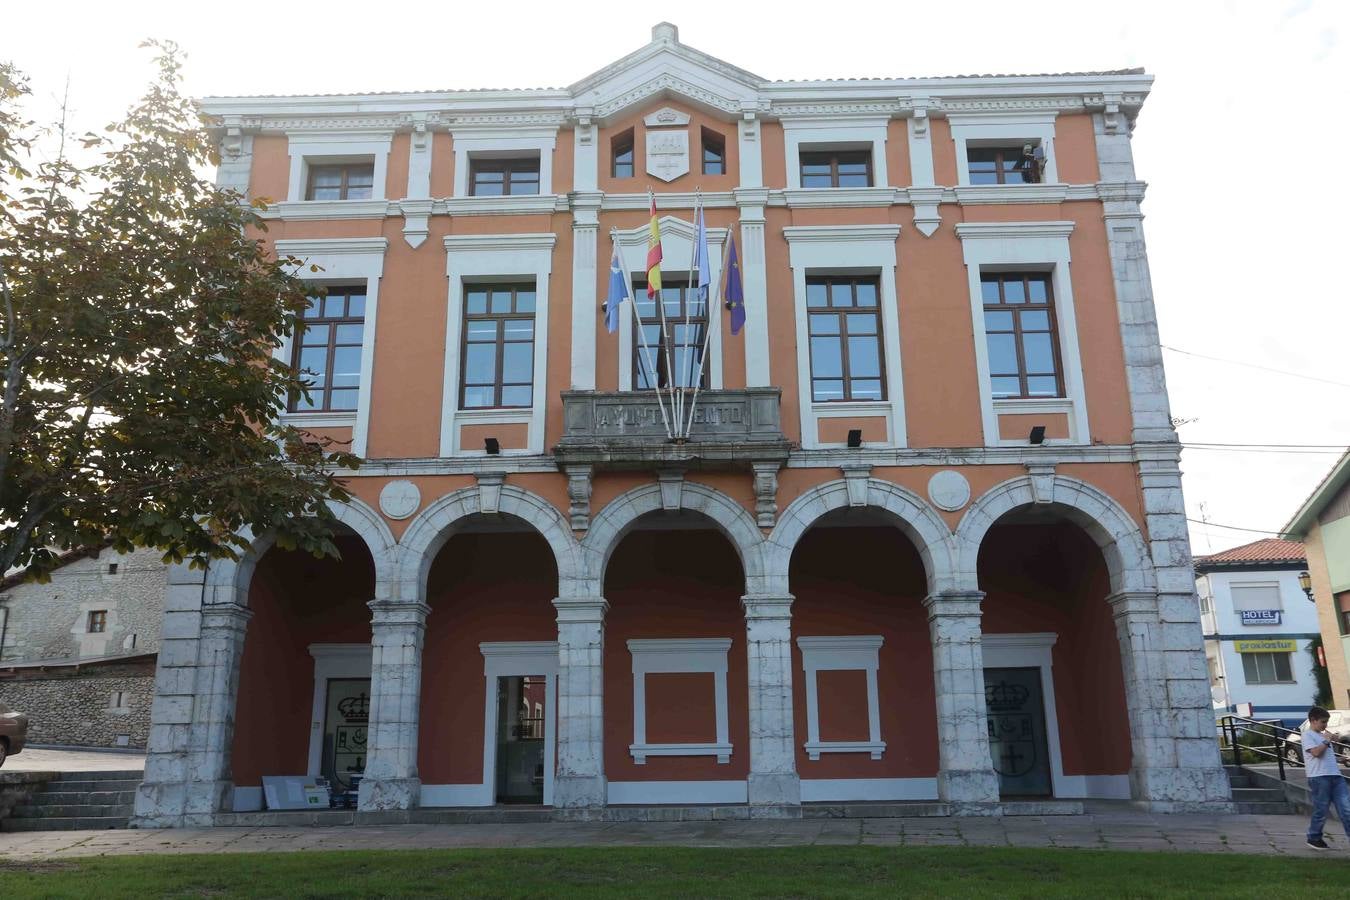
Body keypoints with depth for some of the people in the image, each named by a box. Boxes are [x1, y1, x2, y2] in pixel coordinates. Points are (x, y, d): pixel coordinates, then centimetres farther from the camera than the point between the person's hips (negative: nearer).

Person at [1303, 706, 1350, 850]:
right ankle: (1314, 839, 14)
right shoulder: (1308, 735, -3)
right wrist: (1327, 740, -6)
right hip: (1319, 777, -7)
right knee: (1321, 811, -1)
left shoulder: (1323, 735, 21)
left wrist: (1335, 740, 15)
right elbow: (1316, 752, -16)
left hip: (1335, 775, 7)